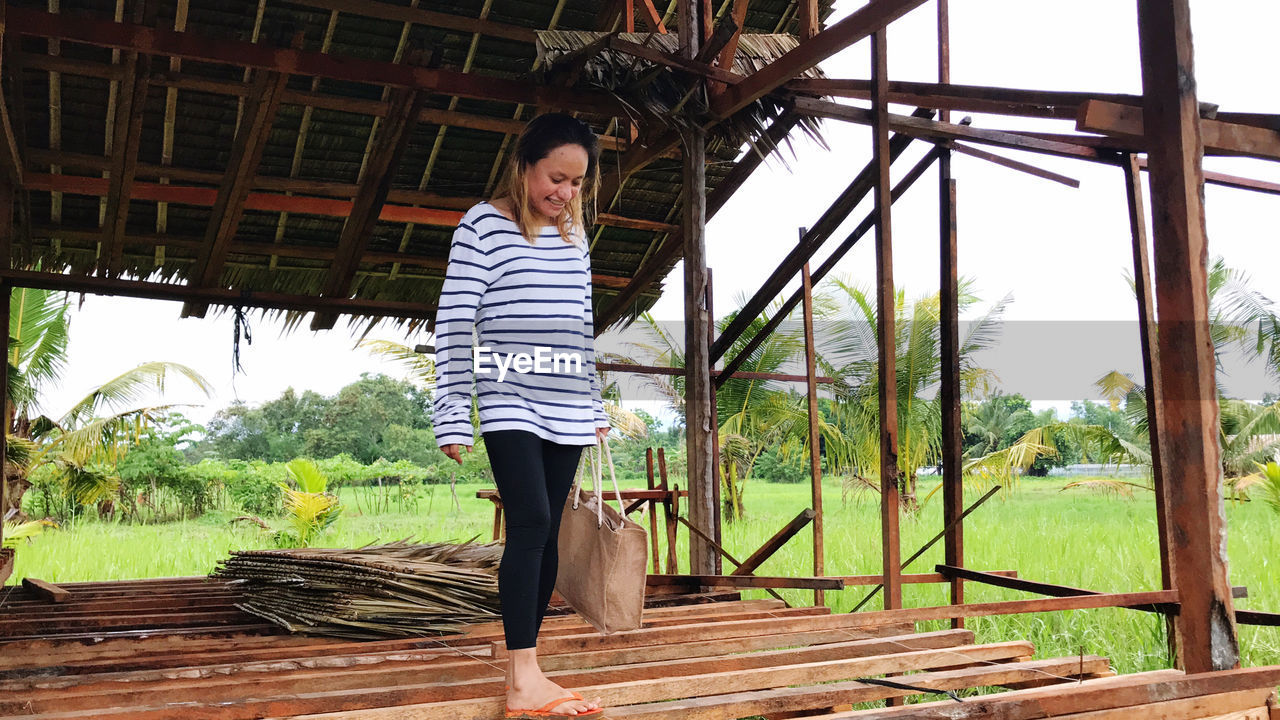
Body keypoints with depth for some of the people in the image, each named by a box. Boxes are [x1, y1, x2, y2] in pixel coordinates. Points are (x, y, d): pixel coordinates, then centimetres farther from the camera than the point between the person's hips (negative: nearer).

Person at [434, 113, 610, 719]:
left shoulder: (573, 235, 14)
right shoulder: (484, 225, -4)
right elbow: (453, 323, -8)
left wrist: (596, 407, 20)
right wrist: (451, 415, -12)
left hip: (567, 411, 6)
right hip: (509, 404, -6)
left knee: (544, 534, 5)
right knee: (531, 523, -16)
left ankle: (521, 663, 13)